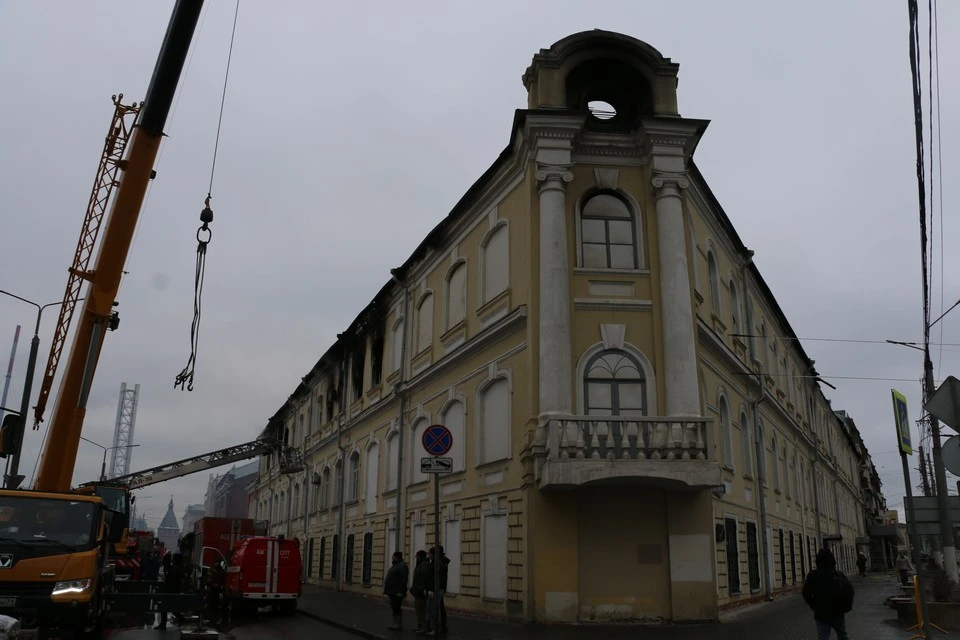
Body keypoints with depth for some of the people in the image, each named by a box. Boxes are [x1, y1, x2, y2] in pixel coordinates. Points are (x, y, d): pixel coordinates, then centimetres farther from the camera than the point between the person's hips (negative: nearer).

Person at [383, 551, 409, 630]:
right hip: (392, 592, 10)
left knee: (397, 608, -7)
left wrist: (400, 592, -26)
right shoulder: (395, 565, 18)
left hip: (397, 593, -10)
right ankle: (395, 624, 19)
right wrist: (387, 590, 20)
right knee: (394, 608, 13)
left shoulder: (402, 566, -16)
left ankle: (399, 624, -1)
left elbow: (404, 579, -23)